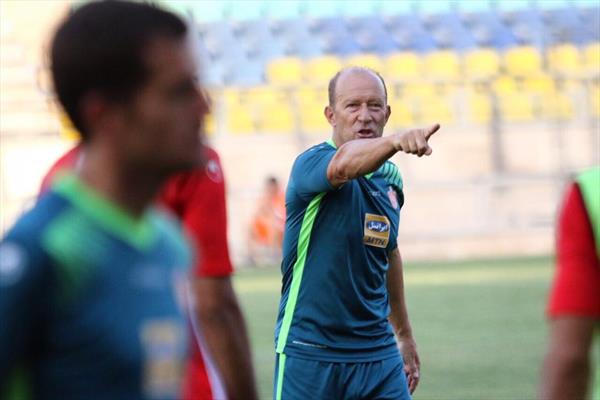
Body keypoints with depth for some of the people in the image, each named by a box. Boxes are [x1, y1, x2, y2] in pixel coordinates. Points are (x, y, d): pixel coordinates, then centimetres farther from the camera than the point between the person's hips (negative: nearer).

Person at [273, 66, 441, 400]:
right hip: (310, 355, -5)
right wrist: (395, 142, -56)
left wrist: (405, 334, 28)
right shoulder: (310, 165, -11)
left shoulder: (390, 178, 9)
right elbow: (343, 165, -36)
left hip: (379, 355, 5)